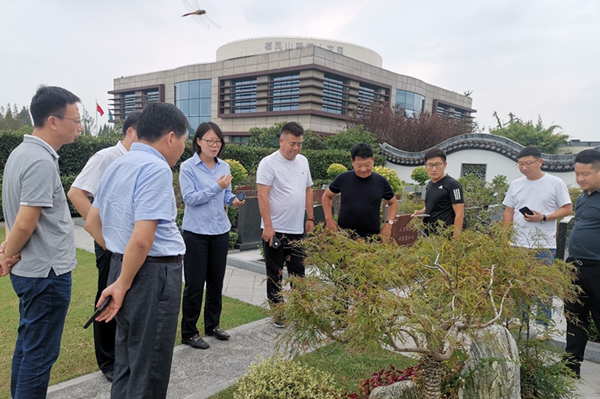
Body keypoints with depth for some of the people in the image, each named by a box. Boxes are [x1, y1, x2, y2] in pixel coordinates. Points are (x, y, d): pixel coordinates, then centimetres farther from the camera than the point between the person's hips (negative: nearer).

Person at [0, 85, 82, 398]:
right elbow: (25, 223, -22)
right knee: (40, 352, 4)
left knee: (28, 344, 21)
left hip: (30, 269, 10)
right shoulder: (41, 162, -22)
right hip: (47, 272, -10)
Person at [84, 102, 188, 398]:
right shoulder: (156, 168, -18)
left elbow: (91, 223, 19)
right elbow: (142, 238, -25)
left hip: (120, 264, 9)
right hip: (153, 273, -9)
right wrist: (123, 284, -13)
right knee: (149, 369, 7)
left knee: (127, 361, 23)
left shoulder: (116, 166, 10)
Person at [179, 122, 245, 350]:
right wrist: (216, 187, -21)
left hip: (220, 231, 5)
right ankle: (188, 332, 15)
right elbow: (189, 198, -15)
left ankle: (212, 324, 31)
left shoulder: (224, 166, 6)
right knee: (195, 284, 1)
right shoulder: (188, 167, -8)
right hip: (196, 233, -5)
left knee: (216, 281, 14)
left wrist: (233, 200, -8)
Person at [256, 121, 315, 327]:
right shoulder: (269, 163, -10)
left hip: (297, 229, 6)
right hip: (275, 230, -5)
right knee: (275, 274, 7)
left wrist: (310, 218, 11)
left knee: (298, 271, 13)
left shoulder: (303, 161, 9)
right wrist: (268, 226, -19)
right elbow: (263, 196, -15)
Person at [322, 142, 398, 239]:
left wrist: (389, 223, 1)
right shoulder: (343, 179, -2)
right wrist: (329, 219, 3)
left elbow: (393, 203, 15)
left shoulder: (381, 182, 0)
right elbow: (327, 196, 13)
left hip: (371, 236, 1)